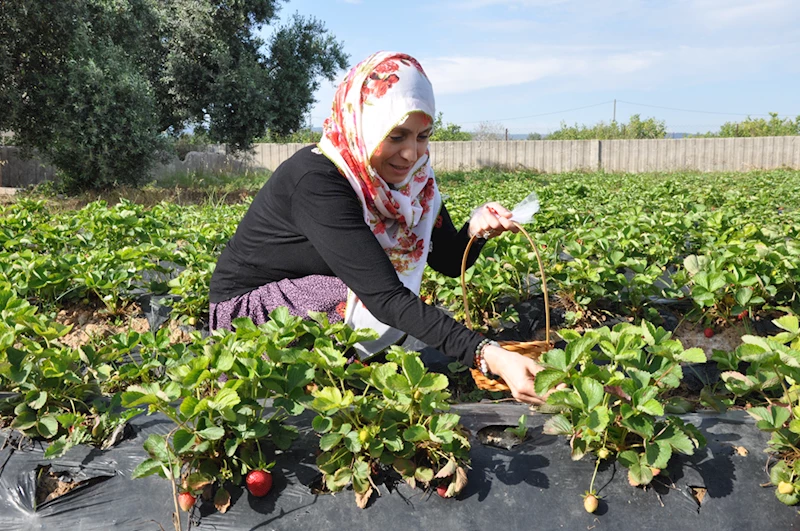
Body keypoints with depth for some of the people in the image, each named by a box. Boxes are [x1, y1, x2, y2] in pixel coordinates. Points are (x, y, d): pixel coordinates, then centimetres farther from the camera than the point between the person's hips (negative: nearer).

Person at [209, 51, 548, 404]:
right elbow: (385, 296, -38)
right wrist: (489, 356, -45)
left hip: (324, 288, 8)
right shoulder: (316, 181, -32)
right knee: (386, 308, -27)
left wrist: (475, 229, -26)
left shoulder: (410, 176, -9)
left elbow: (450, 262, -3)